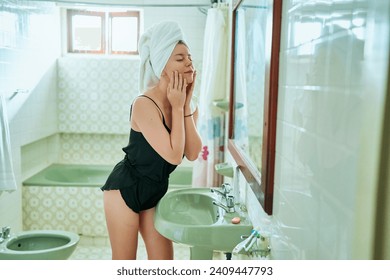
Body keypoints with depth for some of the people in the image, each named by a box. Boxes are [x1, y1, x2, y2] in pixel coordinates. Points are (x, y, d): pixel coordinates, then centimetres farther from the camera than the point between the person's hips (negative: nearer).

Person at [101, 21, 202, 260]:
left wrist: (186, 105, -17)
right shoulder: (144, 105, -24)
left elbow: (192, 154, -13)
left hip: (155, 192, 7)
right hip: (125, 189, -6)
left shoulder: (187, 103, -2)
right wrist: (177, 107, -22)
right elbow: (173, 155, -28)